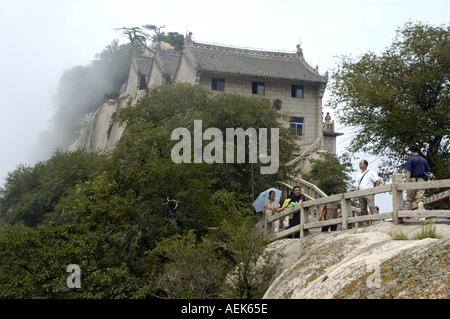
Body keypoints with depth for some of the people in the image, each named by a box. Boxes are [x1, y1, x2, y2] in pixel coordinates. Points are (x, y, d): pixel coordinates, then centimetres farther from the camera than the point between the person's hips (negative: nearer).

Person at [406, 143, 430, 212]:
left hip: (412, 180, -3)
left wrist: (407, 182, -11)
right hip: (421, 180, 3)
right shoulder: (424, 160, 10)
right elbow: (427, 171, 19)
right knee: (420, 199, -2)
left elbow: (408, 172, -10)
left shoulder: (411, 159, -4)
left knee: (410, 199, 6)